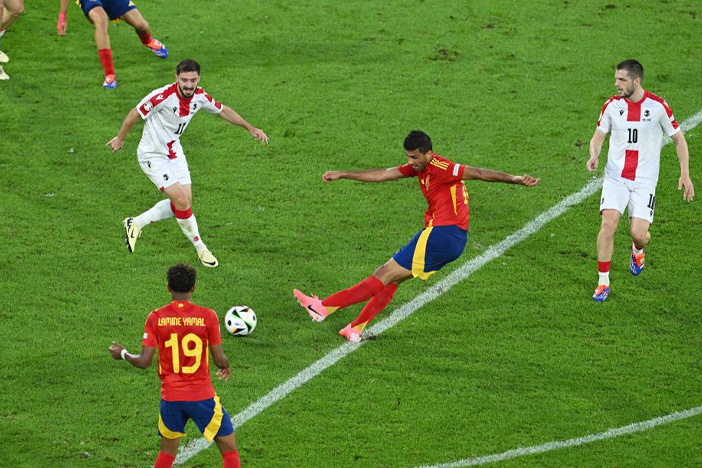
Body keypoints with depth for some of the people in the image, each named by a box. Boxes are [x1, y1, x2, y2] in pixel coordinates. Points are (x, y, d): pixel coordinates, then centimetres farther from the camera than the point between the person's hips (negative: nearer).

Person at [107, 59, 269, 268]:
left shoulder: (200, 96, -9)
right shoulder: (163, 96, -30)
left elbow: (223, 110, 10)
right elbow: (135, 113, -16)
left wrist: (250, 128, 11)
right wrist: (120, 139, -3)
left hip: (174, 152, 7)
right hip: (153, 156, -7)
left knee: (184, 202, 4)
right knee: (182, 201, -12)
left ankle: (136, 223, 21)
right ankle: (200, 248, 6)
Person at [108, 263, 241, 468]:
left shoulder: (156, 318, -5)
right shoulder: (208, 316, -9)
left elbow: (144, 362, -6)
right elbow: (219, 360, -6)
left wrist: (123, 354, 13)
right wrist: (226, 367, 17)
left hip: (170, 397, 2)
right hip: (202, 396, -2)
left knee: (167, 451, 20)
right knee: (229, 449, 9)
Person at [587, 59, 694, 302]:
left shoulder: (658, 106, -7)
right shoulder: (612, 105, -1)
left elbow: (678, 138, 3)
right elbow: (598, 136, 8)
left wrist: (685, 174, -3)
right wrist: (594, 155, -15)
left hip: (644, 181, -2)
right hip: (615, 177, 2)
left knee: (638, 234, -11)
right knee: (608, 224, -16)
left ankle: (637, 251, 29)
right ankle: (603, 283, -4)